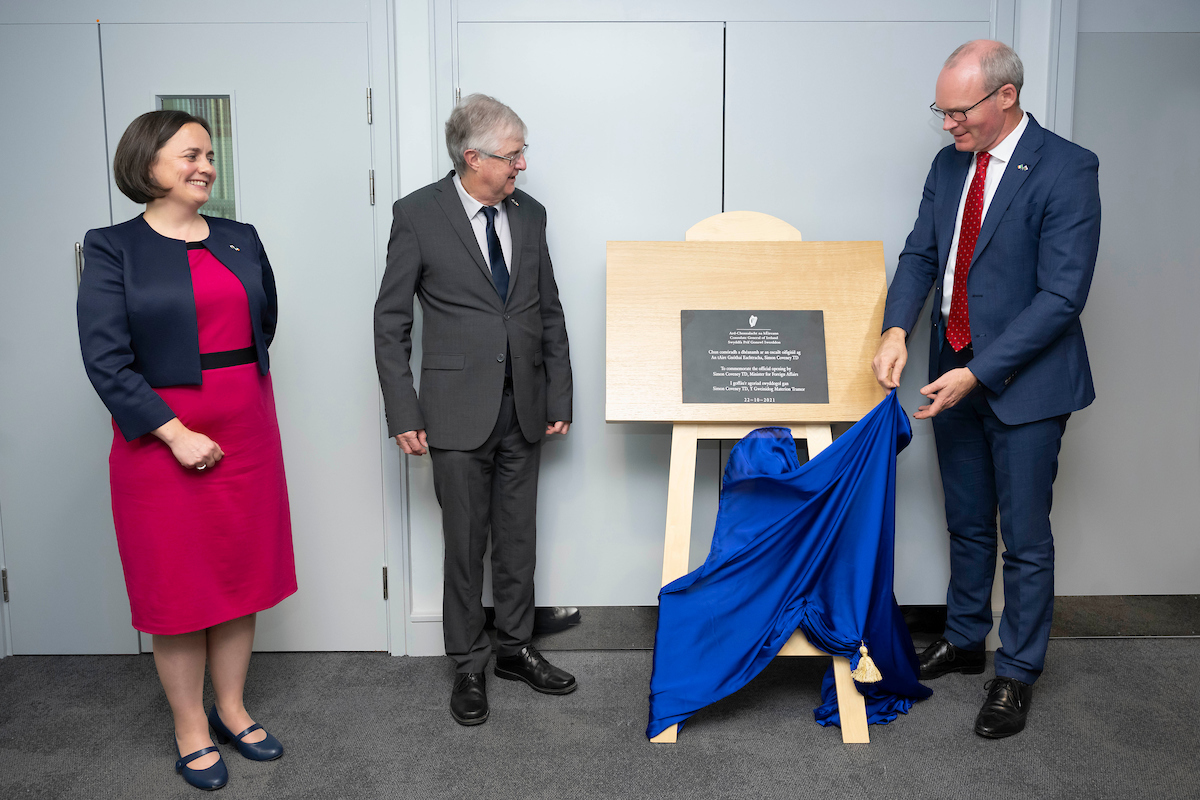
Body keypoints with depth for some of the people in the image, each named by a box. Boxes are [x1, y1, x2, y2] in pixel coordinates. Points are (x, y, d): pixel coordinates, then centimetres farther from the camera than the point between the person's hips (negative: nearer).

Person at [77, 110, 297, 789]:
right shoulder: (113, 249, -6)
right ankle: (191, 732, 23)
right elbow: (105, 358, -12)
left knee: (242, 574, 12)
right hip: (162, 435, -4)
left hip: (246, 428, 4)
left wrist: (237, 385, 10)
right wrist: (176, 431, -17)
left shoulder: (242, 240, 7)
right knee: (178, 586, 7)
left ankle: (232, 709, 30)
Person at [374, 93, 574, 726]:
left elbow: (550, 313, 12)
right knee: (466, 543, 6)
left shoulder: (529, 214, 7)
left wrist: (559, 398, 8)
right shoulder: (418, 215, -6)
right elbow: (391, 323, -5)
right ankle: (469, 666, 24)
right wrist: (404, 414, -10)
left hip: (523, 407, 4)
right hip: (460, 409, -4)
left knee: (519, 537, 14)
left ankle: (516, 648, 31)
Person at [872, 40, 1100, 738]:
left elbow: (1062, 295, -20)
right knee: (967, 525, 20)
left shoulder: (1067, 170, -16)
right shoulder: (950, 165, 5)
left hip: (1025, 381, -6)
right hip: (954, 376, 6)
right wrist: (897, 329, -12)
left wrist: (975, 373, -23)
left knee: (1025, 538, 6)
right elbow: (922, 255, 7)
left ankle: (1017, 675, 24)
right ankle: (964, 641, 38)